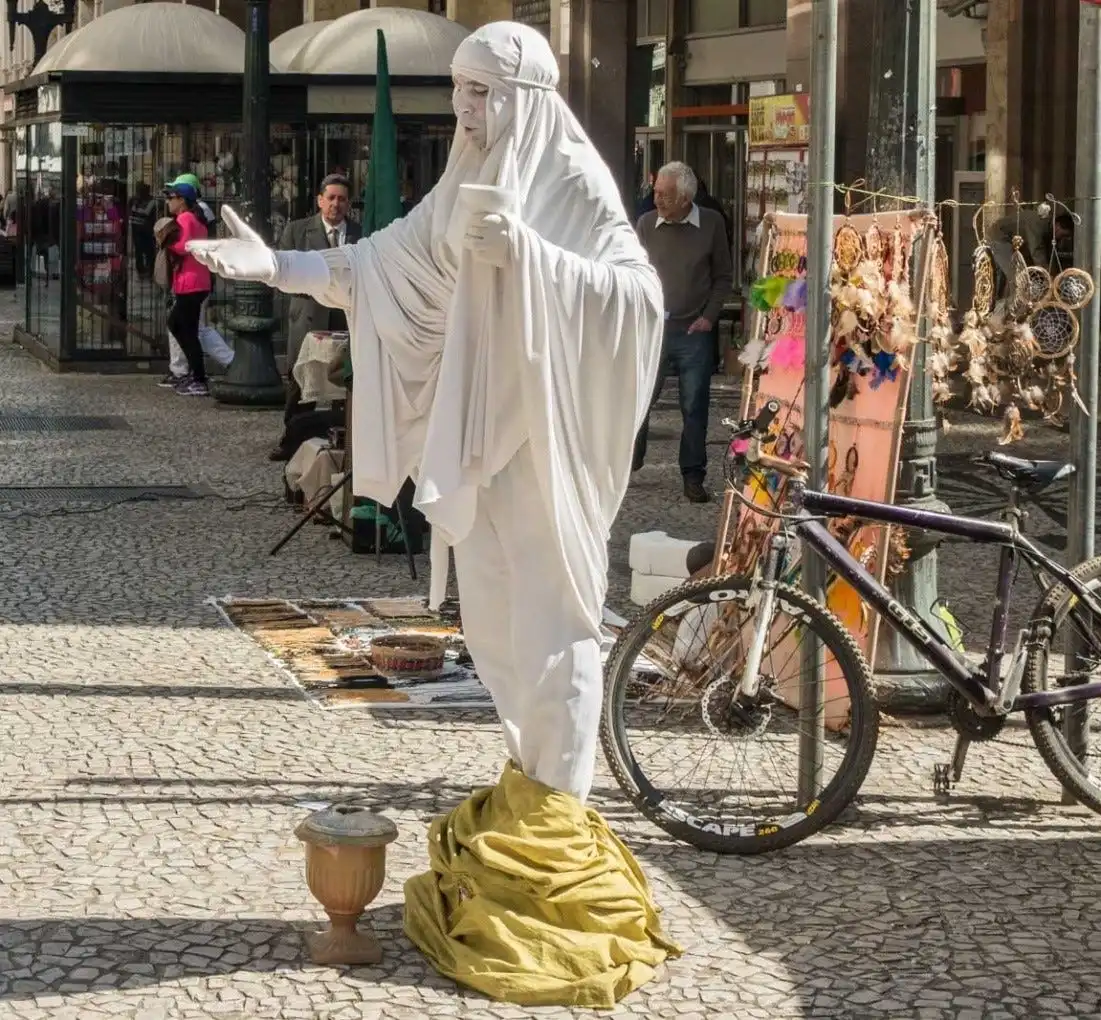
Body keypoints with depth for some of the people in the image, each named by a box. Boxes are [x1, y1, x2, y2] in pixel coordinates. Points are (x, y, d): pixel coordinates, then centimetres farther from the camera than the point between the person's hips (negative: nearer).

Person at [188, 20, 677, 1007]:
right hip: (479, 437, 8)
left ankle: (560, 815, 6)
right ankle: (531, 788, 26)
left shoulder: (573, 183, -12)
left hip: (546, 440, -8)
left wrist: (527, 251, -30)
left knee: (553, 620, -2)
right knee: (497, 622, 14)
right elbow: (383, 266, 13)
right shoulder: (467, 189, 10)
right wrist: (279, 264, 3)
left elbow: (640, 291, -23)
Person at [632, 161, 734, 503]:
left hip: (693, 333, -1)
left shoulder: (711, 224, -2)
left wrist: (709, 316, -2)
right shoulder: (646, 224, 0)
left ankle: (693, 477, 10)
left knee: (695, 407, 2)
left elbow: (724, 276, 6)